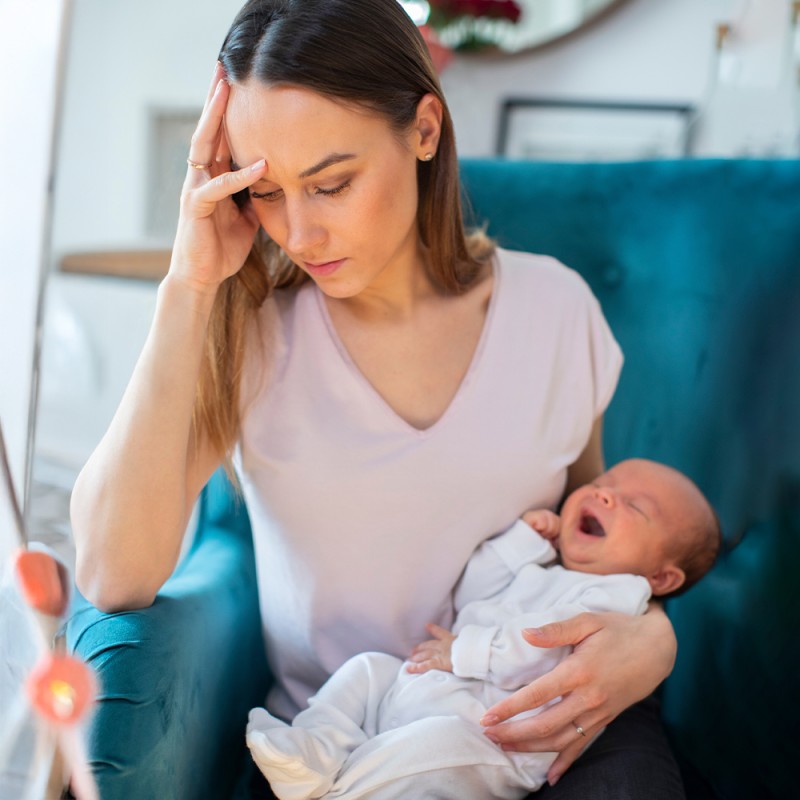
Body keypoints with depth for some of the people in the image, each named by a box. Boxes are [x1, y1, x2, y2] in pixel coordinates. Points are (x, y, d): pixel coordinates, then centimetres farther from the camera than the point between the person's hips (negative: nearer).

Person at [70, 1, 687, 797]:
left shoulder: (553, 305, -2)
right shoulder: (249, 324, -7)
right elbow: (113, 577, -20)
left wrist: (651, 634, -11)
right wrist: (189, 288, -21)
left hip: (537, 728, 1)